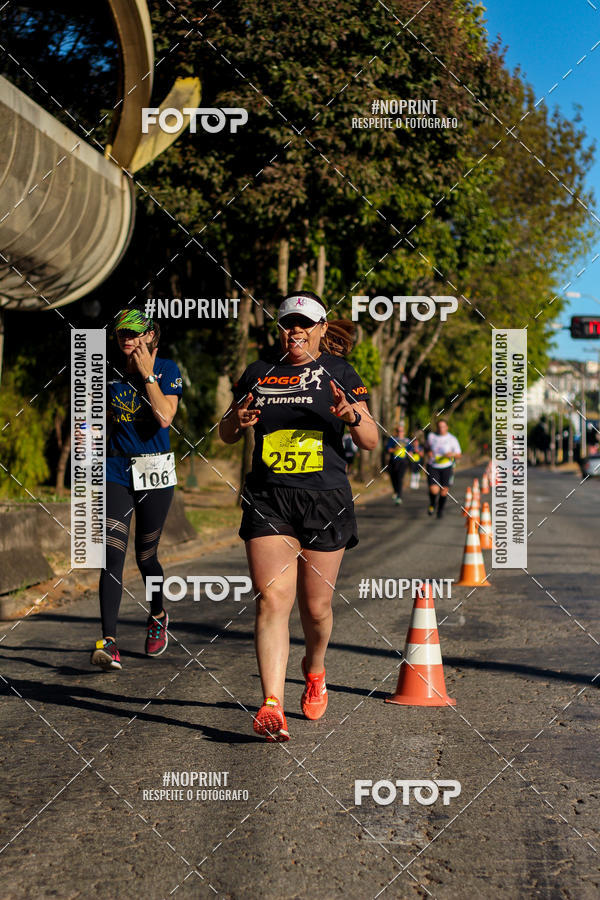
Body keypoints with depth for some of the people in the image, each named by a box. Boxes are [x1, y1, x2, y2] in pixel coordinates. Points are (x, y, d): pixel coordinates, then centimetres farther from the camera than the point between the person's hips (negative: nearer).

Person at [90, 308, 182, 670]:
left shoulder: (168, 370, -4)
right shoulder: (112, 372, 6)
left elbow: (164, 417, -18)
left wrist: (147, 373, -14)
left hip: (155, 470, -2)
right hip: (117, 469, 2)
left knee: (145, 556, 9)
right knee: (113, 554, -12)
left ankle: (158, 616, 39)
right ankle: (109, 642, -17)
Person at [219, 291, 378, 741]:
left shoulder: (339, 374, 5)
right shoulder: (259, 374, 12)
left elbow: (371, 441, 2)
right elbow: (227, 435, 20)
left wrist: (353, 416, -19)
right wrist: (238, 420, -3)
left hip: (326, 500, -1)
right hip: (268, 500, 1)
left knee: (315, 605, 7)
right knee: (272, 598, -14)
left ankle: (315, 670, 39)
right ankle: (272, 705, -20)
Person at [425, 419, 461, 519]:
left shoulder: (452, 439, -4)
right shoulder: (431, 436, 0)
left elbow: (459, 455, 0)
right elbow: (426, 447, 18)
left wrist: (452, 454, -23)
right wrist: (428, 452, -6)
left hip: (446, 467, 0)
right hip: (432, 467, 0)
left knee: (443, 490, 6)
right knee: (434, 490, -14)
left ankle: (441, 509, 32)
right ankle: (432, 504, 20)